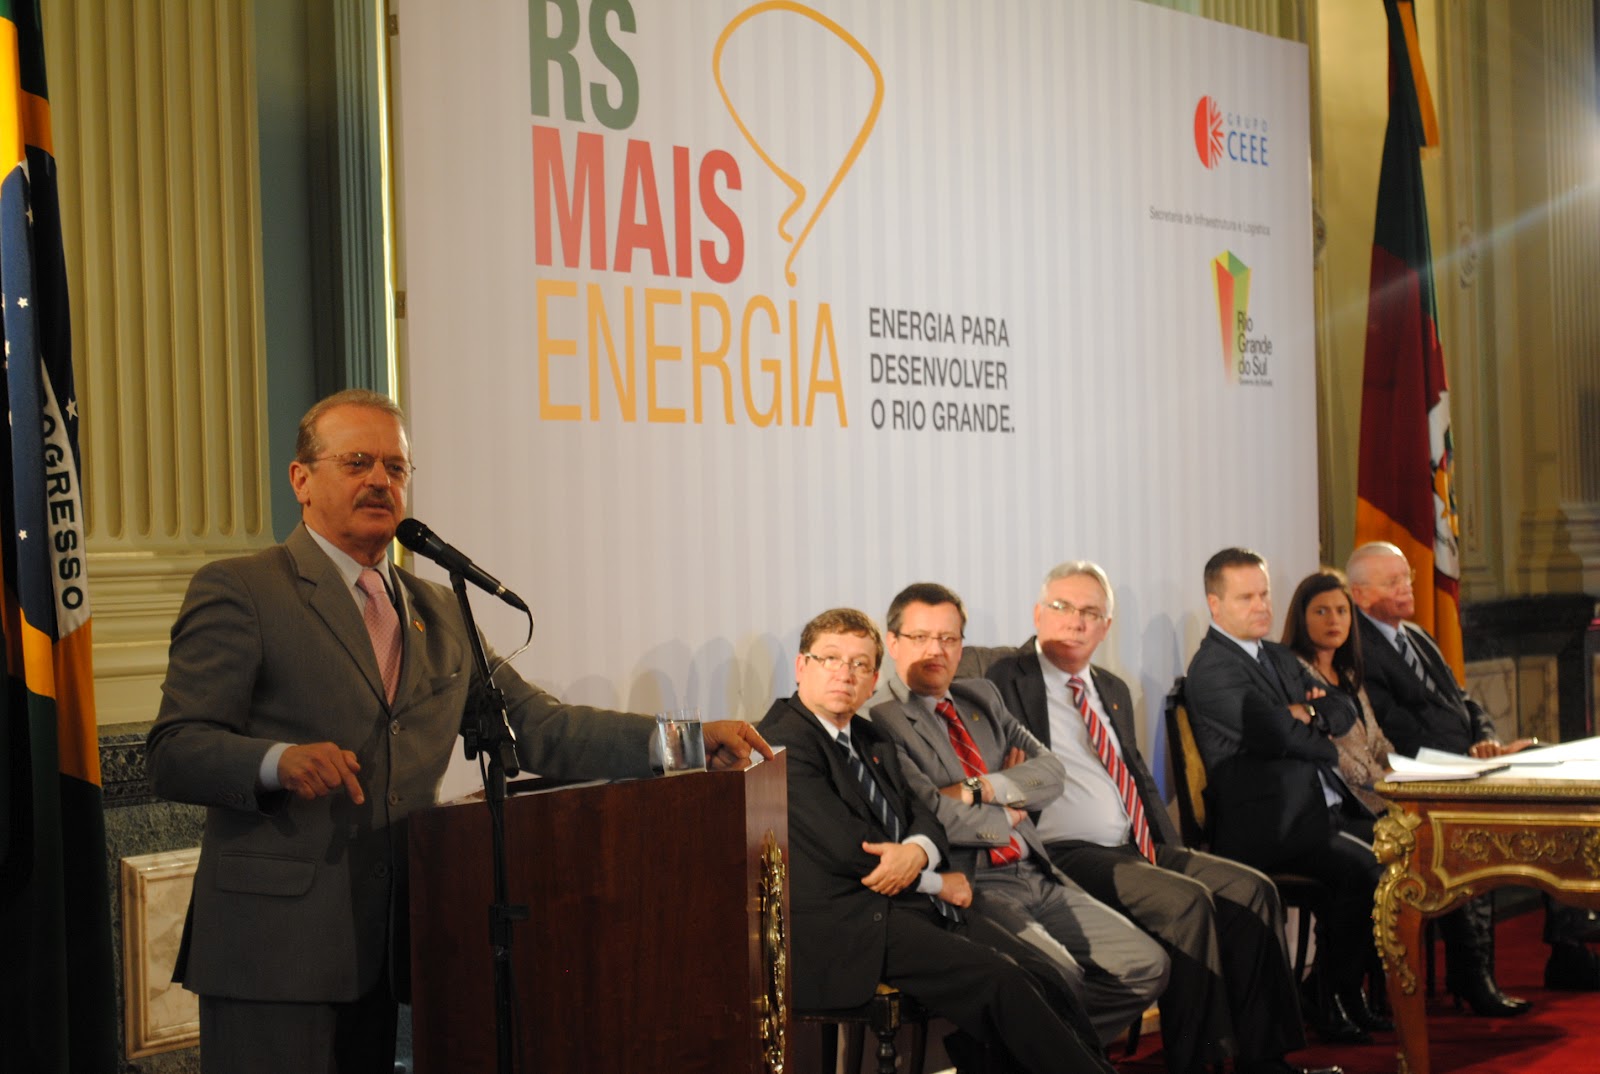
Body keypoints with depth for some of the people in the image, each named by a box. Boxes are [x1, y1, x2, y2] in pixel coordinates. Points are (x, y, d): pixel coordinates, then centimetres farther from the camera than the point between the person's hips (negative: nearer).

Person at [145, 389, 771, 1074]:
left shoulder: (440, 613, 19)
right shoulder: (237, 592, -1)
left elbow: (535, 726, 12)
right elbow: (173, 754, -8)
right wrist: (280, 761, -28)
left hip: (383, 954, 6)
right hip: (274, 950, -6)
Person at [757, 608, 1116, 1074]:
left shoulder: (870, 740, 21)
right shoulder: (783, 741, -7)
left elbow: (922, 816, 15)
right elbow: (847, 848, -14)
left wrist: (917, 851, -10)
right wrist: (937, 883, -3)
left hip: (909, 904, 8)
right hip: (849, 926, -8)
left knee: (1043, 974, -13)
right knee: (1002, 982, -23)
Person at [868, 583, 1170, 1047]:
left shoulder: (982, 697, 19)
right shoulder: (881, 722, -6)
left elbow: (1050, 772, 9)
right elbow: (933, 814, -16)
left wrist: (980, 790, -8)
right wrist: (1007, 817, 0)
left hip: (1037, 875, 8)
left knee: (1147, 967, -6)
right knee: (1059, 976, -31)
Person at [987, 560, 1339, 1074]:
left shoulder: (1112, 690, 23)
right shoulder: (1007, 680, -1)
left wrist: (1170, 850, 8)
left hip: (1136, 851, 8)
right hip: (1067, 855, -8)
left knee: (1252, 890, -10)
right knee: (1186, 900, -28)